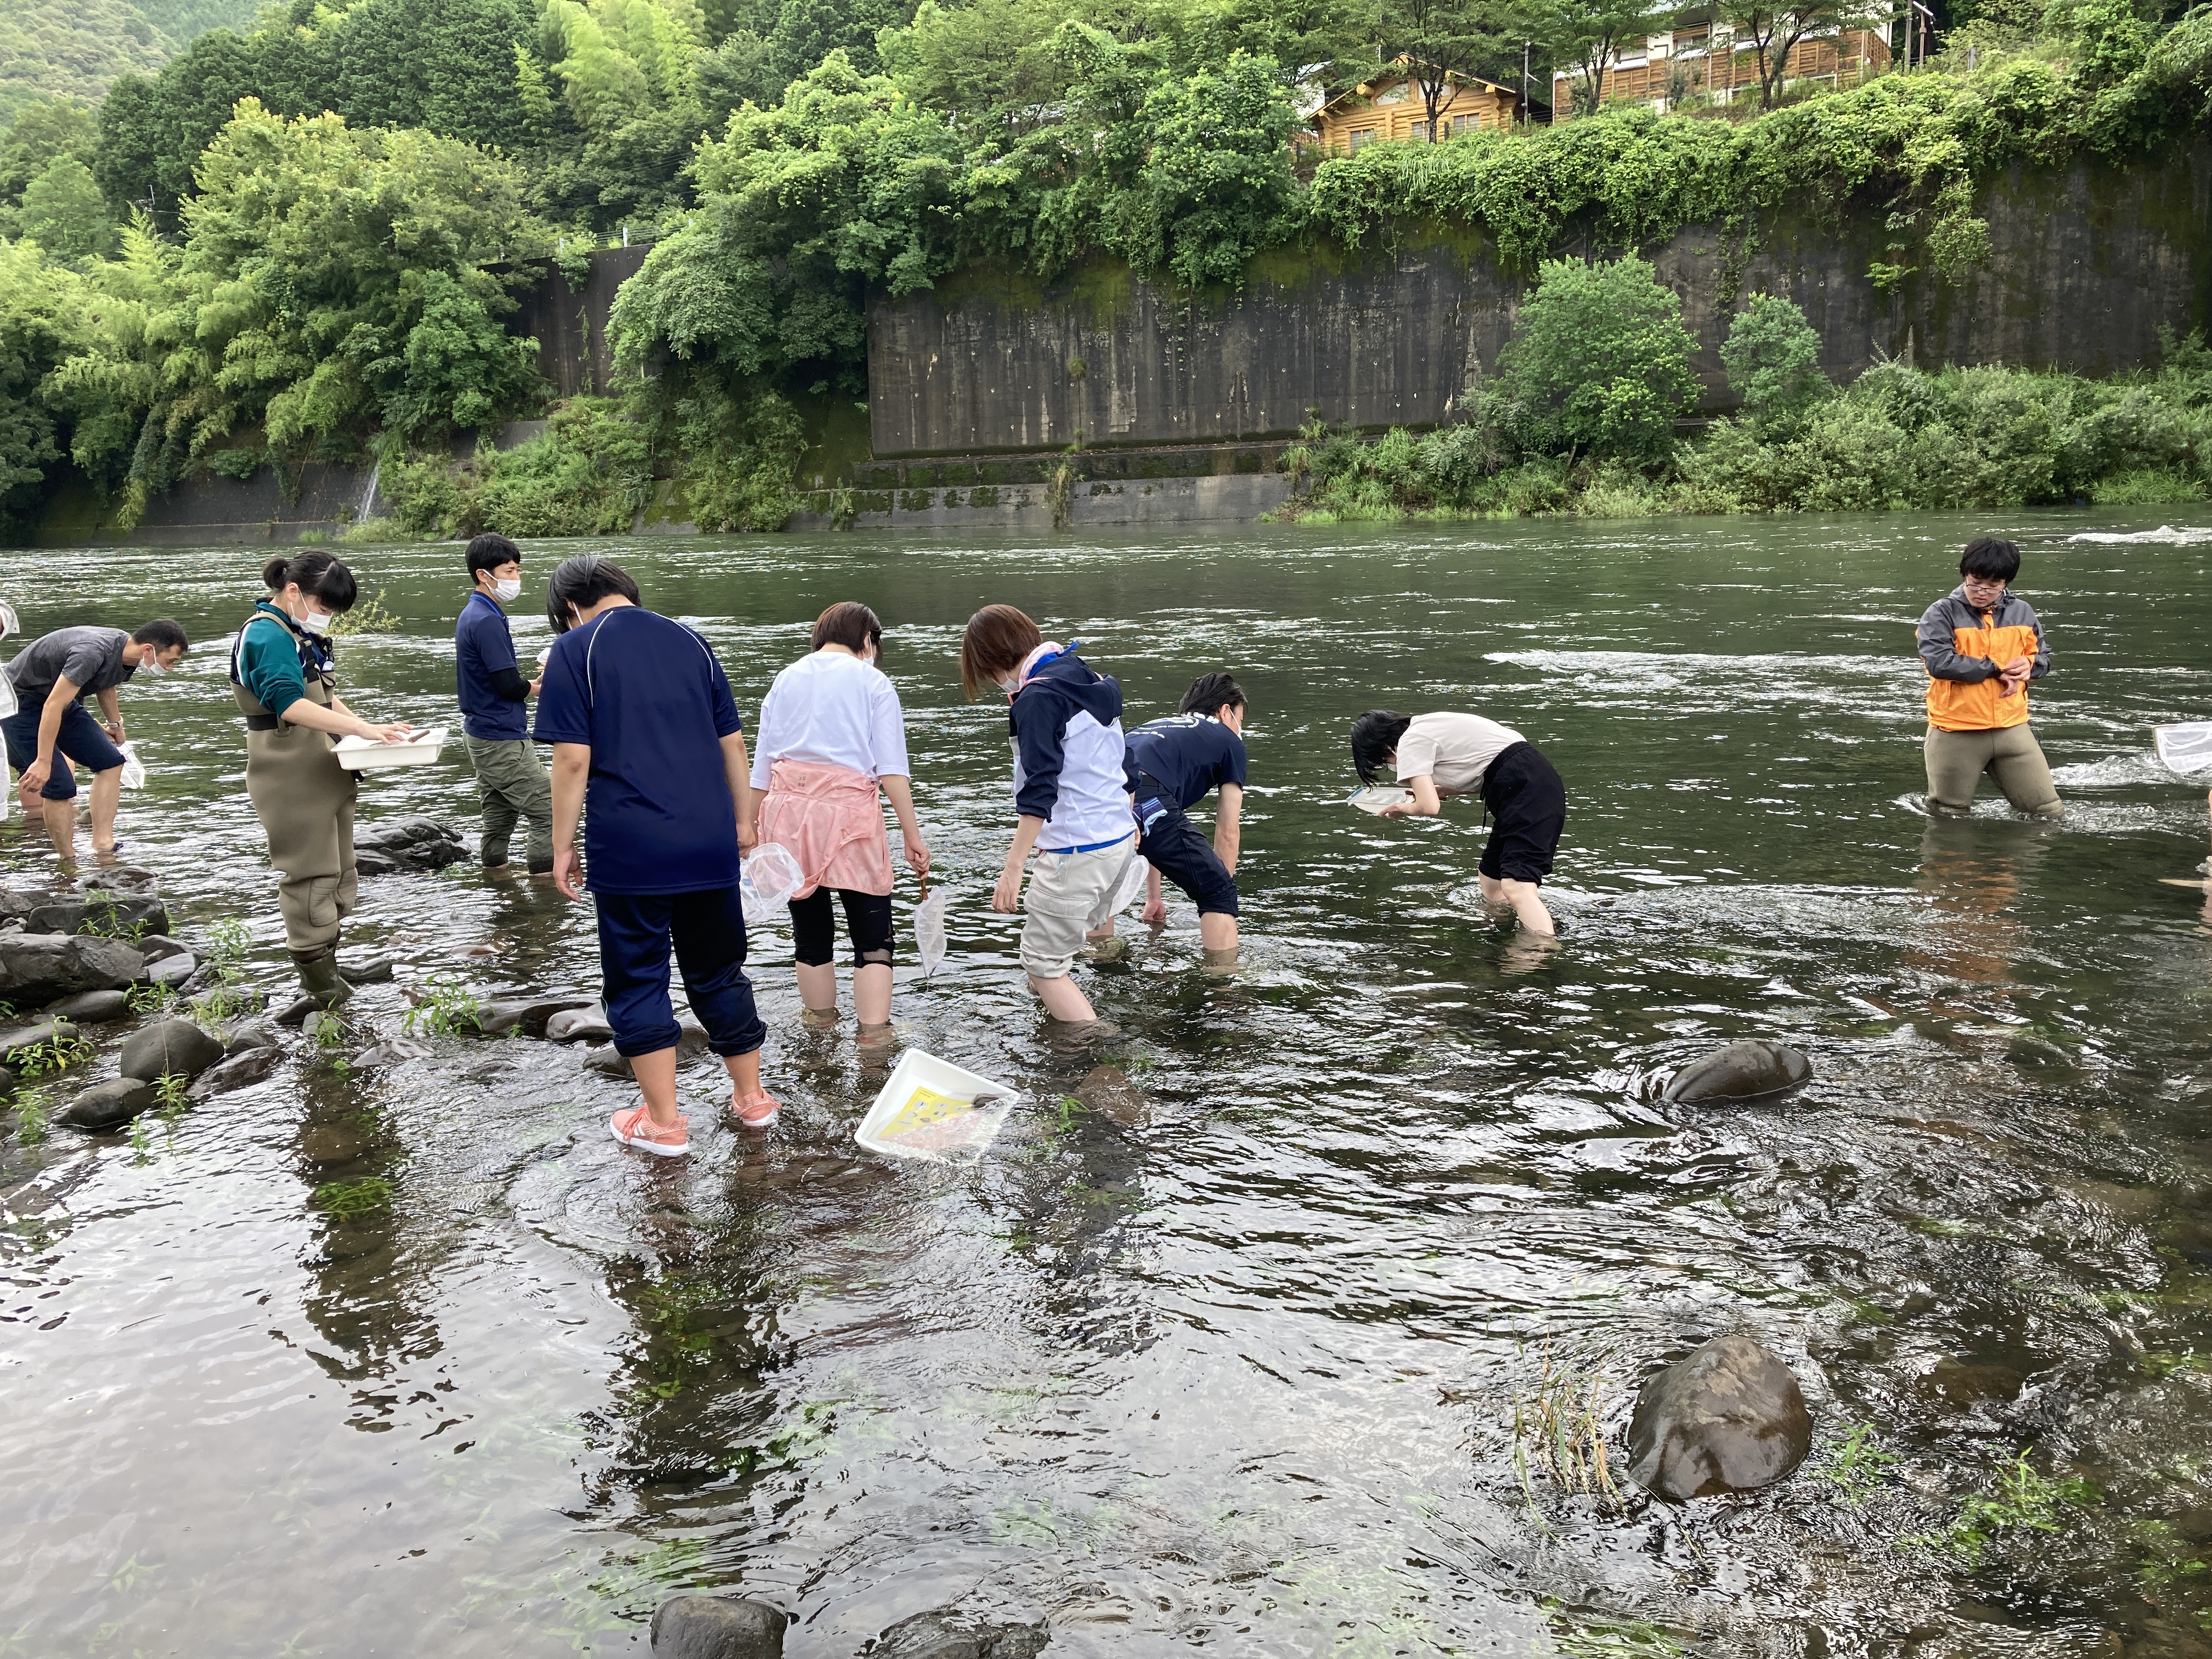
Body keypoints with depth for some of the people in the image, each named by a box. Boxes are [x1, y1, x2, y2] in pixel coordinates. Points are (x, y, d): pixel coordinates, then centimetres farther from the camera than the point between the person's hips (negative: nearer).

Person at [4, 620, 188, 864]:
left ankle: (103, 850, 3)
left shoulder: (126, 652, -4)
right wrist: (43, 762, -34)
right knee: (60, 786, -16)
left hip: (63, 702, 10)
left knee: (111, 762, 2)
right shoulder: (93, 652, -34)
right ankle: (69, 863, -1)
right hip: (20, 704, -9)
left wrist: (115, 723, 35)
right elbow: (53, 706, -35)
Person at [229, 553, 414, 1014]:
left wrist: (371, 729, 5)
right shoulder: (268, 635, -15)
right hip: (292, 780, -10)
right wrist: (362, 728, -30)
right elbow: (291, 705, -27)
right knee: (311, 877, -6)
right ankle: (321, 990, 1)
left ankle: (326, 979, 24)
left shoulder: (300, 635, 16)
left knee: (336, 877, 15)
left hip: (323, 773, 10)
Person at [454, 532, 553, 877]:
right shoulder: (488, 621, -18)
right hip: (502, 742, -10)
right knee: (550, 811, -9)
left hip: (481, 735, 10)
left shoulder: (471, 615, 14)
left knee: (499, 816, 17)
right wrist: (541, 686, -2)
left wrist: (529, 684, 4)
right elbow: (510, 685, -21)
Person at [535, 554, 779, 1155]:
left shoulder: (574, 650, -3)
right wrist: (743, 821, 20)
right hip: (710, 843, 5)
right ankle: (751, 1098, 26)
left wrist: (563, 846, -2)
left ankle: (663, 1122, 12)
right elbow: (733, 742, 11)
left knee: (637, 979, 8)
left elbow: (573, 759, -10)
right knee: (719, 970, 17)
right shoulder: (692, 642, 11)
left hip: (628, 850, -4)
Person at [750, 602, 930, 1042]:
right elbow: (892, 769, -5)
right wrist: (912, 834, -5)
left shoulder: (785, 680, 15)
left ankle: (820, 1021, 29)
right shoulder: (872, 682, 2)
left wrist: (754, 829, 19)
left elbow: (762, 765, 14)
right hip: (848, 813, -4)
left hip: (787, 811, 4)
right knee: (872, 936, 2)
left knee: (810, 931, 16)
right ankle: (874, 1036, -3)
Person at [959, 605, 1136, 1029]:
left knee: (1043, 964, 1)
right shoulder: (1094, 683, 11)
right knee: (1067, 943, 23)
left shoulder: (1038, 699, -16)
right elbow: (1124, 765, 20)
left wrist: (1012, 869, -21)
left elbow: (1038, 792, -22)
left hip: (1077, 852, -9)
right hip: (1122, 840, 9)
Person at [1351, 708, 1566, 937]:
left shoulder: (1411, 742, -5)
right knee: (1492, 888, 15)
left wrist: (1404, 808, 8)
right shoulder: (1430, 728, 24)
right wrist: (1442, 790, 24)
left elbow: (1429, 807, -12)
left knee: (1516, 886, -23)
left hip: (1526, 788, -10)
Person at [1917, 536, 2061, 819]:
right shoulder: (1942, 613, -7)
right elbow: (1939, 662, -21)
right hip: (1956, 733, -4)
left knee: (2052, 813, 6)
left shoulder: (2022, 612, 7)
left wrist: (2028, 666, -7)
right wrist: (1996, 669, -13)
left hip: (2012, 728, 4)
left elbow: (2042, 657, 19)